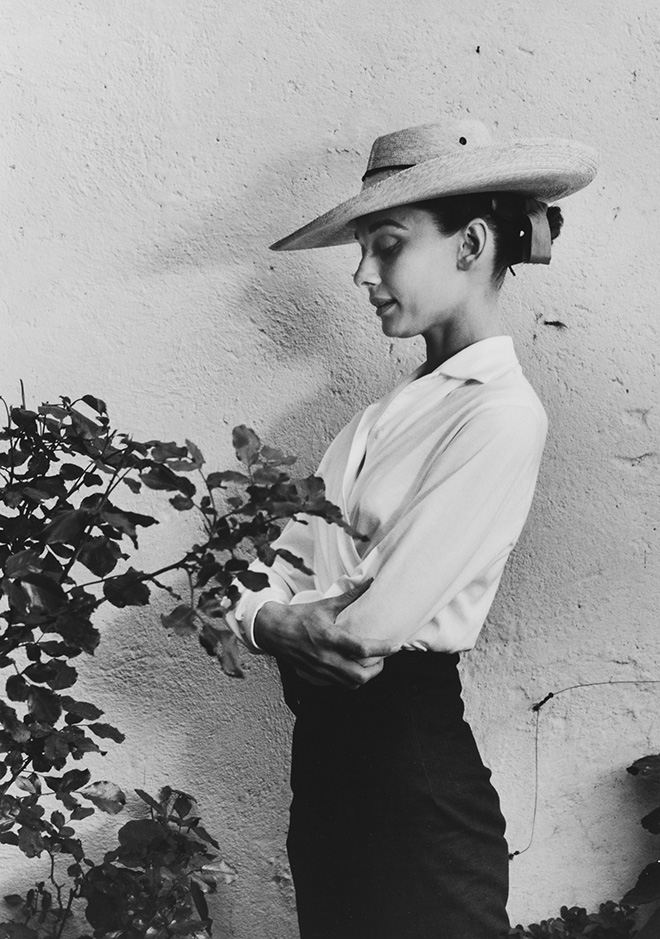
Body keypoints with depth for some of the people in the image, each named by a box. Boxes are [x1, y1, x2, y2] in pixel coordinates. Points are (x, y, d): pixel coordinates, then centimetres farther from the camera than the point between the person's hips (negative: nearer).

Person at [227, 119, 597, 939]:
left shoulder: (500, 416, -17)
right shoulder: (402, 405, 8)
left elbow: (371, 624, -21)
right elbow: (287, 557, 6)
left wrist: (272, 619, -5)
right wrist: (260, 608, -14)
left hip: (407, 741, -8)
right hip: (324, 736, 8)